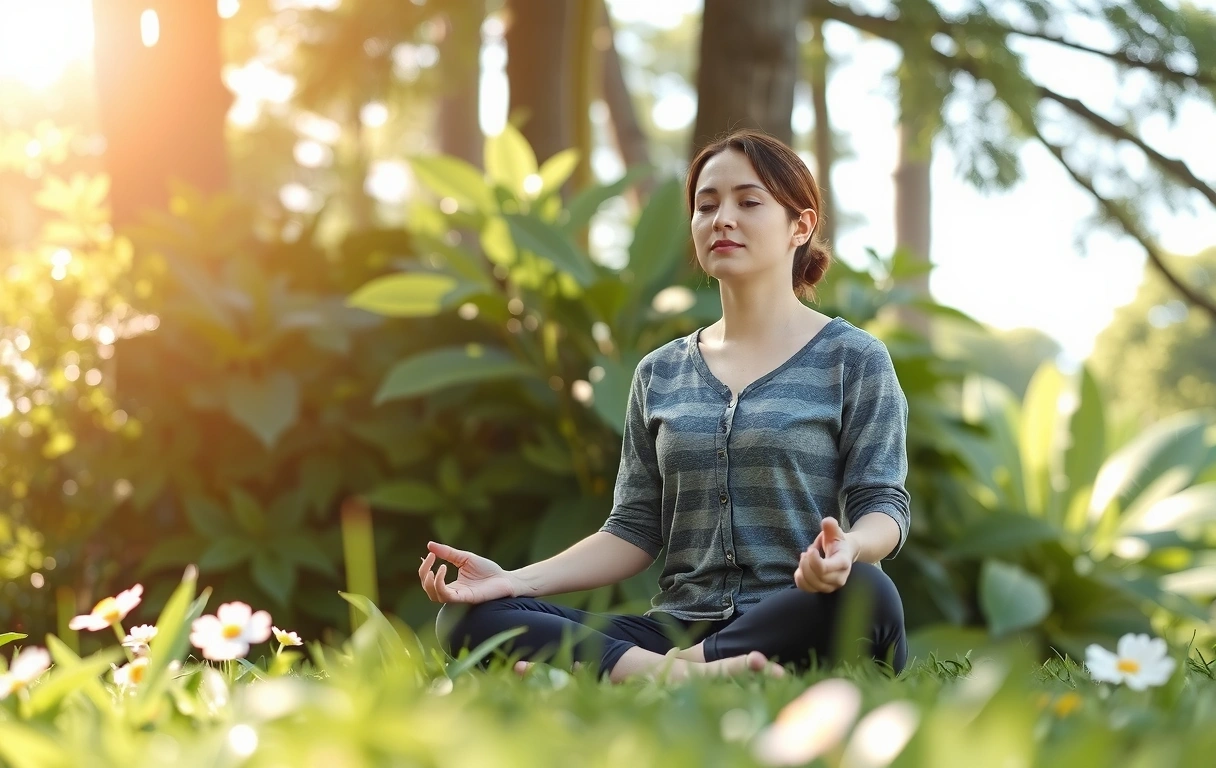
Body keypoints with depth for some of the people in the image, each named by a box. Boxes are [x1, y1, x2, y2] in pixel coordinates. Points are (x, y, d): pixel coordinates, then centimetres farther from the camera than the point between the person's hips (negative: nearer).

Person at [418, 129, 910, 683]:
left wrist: (848, 548, -26)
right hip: (675, 626, 4)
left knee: (864, 594, -39)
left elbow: (883, 505, 0)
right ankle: (683, 676, -37)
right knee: (469, 617, -19)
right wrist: (516, 579, -4)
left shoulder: (853, 359, 8)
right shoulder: (660, 374, 19)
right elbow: (635, 529, 13)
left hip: (791, 633, -3)